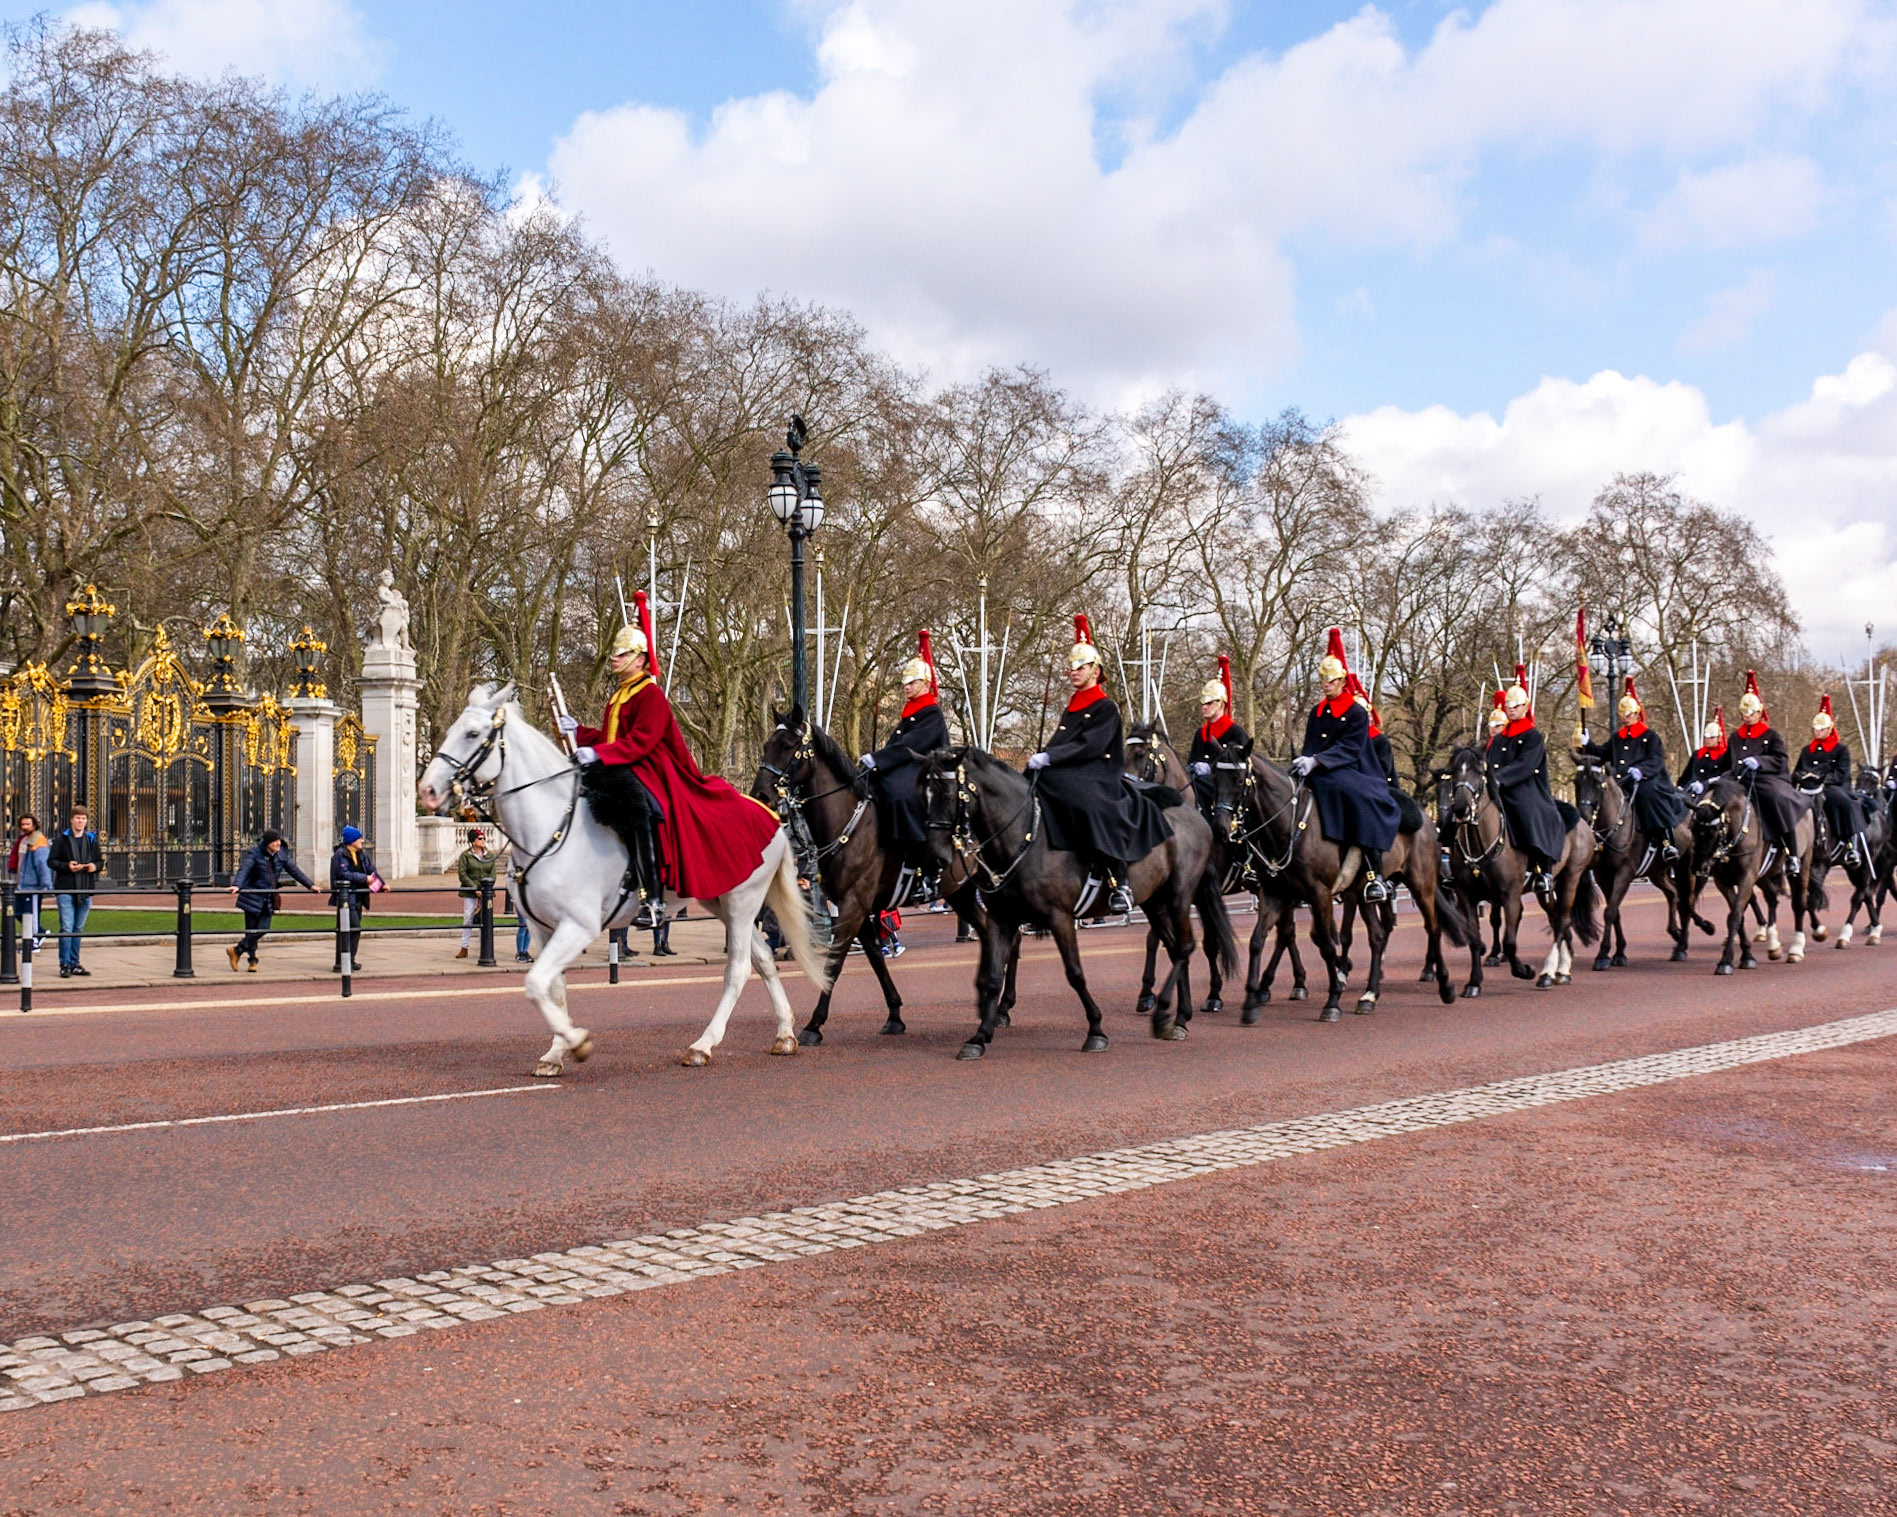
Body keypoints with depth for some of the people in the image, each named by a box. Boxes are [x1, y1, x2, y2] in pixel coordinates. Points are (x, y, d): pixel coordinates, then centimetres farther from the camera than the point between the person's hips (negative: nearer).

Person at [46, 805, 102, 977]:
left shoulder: (92, 840, 11)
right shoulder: (61, 839, 0)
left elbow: (99, 861, 17)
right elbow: (51, 861, -1)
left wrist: (95, 866, -5)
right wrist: (67, 866, -17)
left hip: (85, 889, 4)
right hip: (66, 889, -4)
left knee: (78, 929, 10)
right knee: (66, 928, -7)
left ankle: (74, 963, 17)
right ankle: (65, 964, -2)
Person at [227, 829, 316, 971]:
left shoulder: (282, 855, 4)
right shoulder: (255, 854, -10)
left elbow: (294, 871, 12)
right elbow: (243, 870, -22)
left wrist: (310, 885, 10)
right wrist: (237, 885, -39)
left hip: (268, 899, 5)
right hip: (253, 897, -4)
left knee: (263, 929, -4)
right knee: (251, 930, 0)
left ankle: (237, 950, 11)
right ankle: (252, 960, 12)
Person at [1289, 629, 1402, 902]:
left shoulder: (1357, 712, -4)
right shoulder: (1316, 712, 15)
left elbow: (1348, 749, -15)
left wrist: (1316, 761, -28)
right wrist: (1303, 762, -7)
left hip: (1351, 775, -6)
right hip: (1319, 777, 6)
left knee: (1358, 799, -34)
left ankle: (1375, 874, -31)